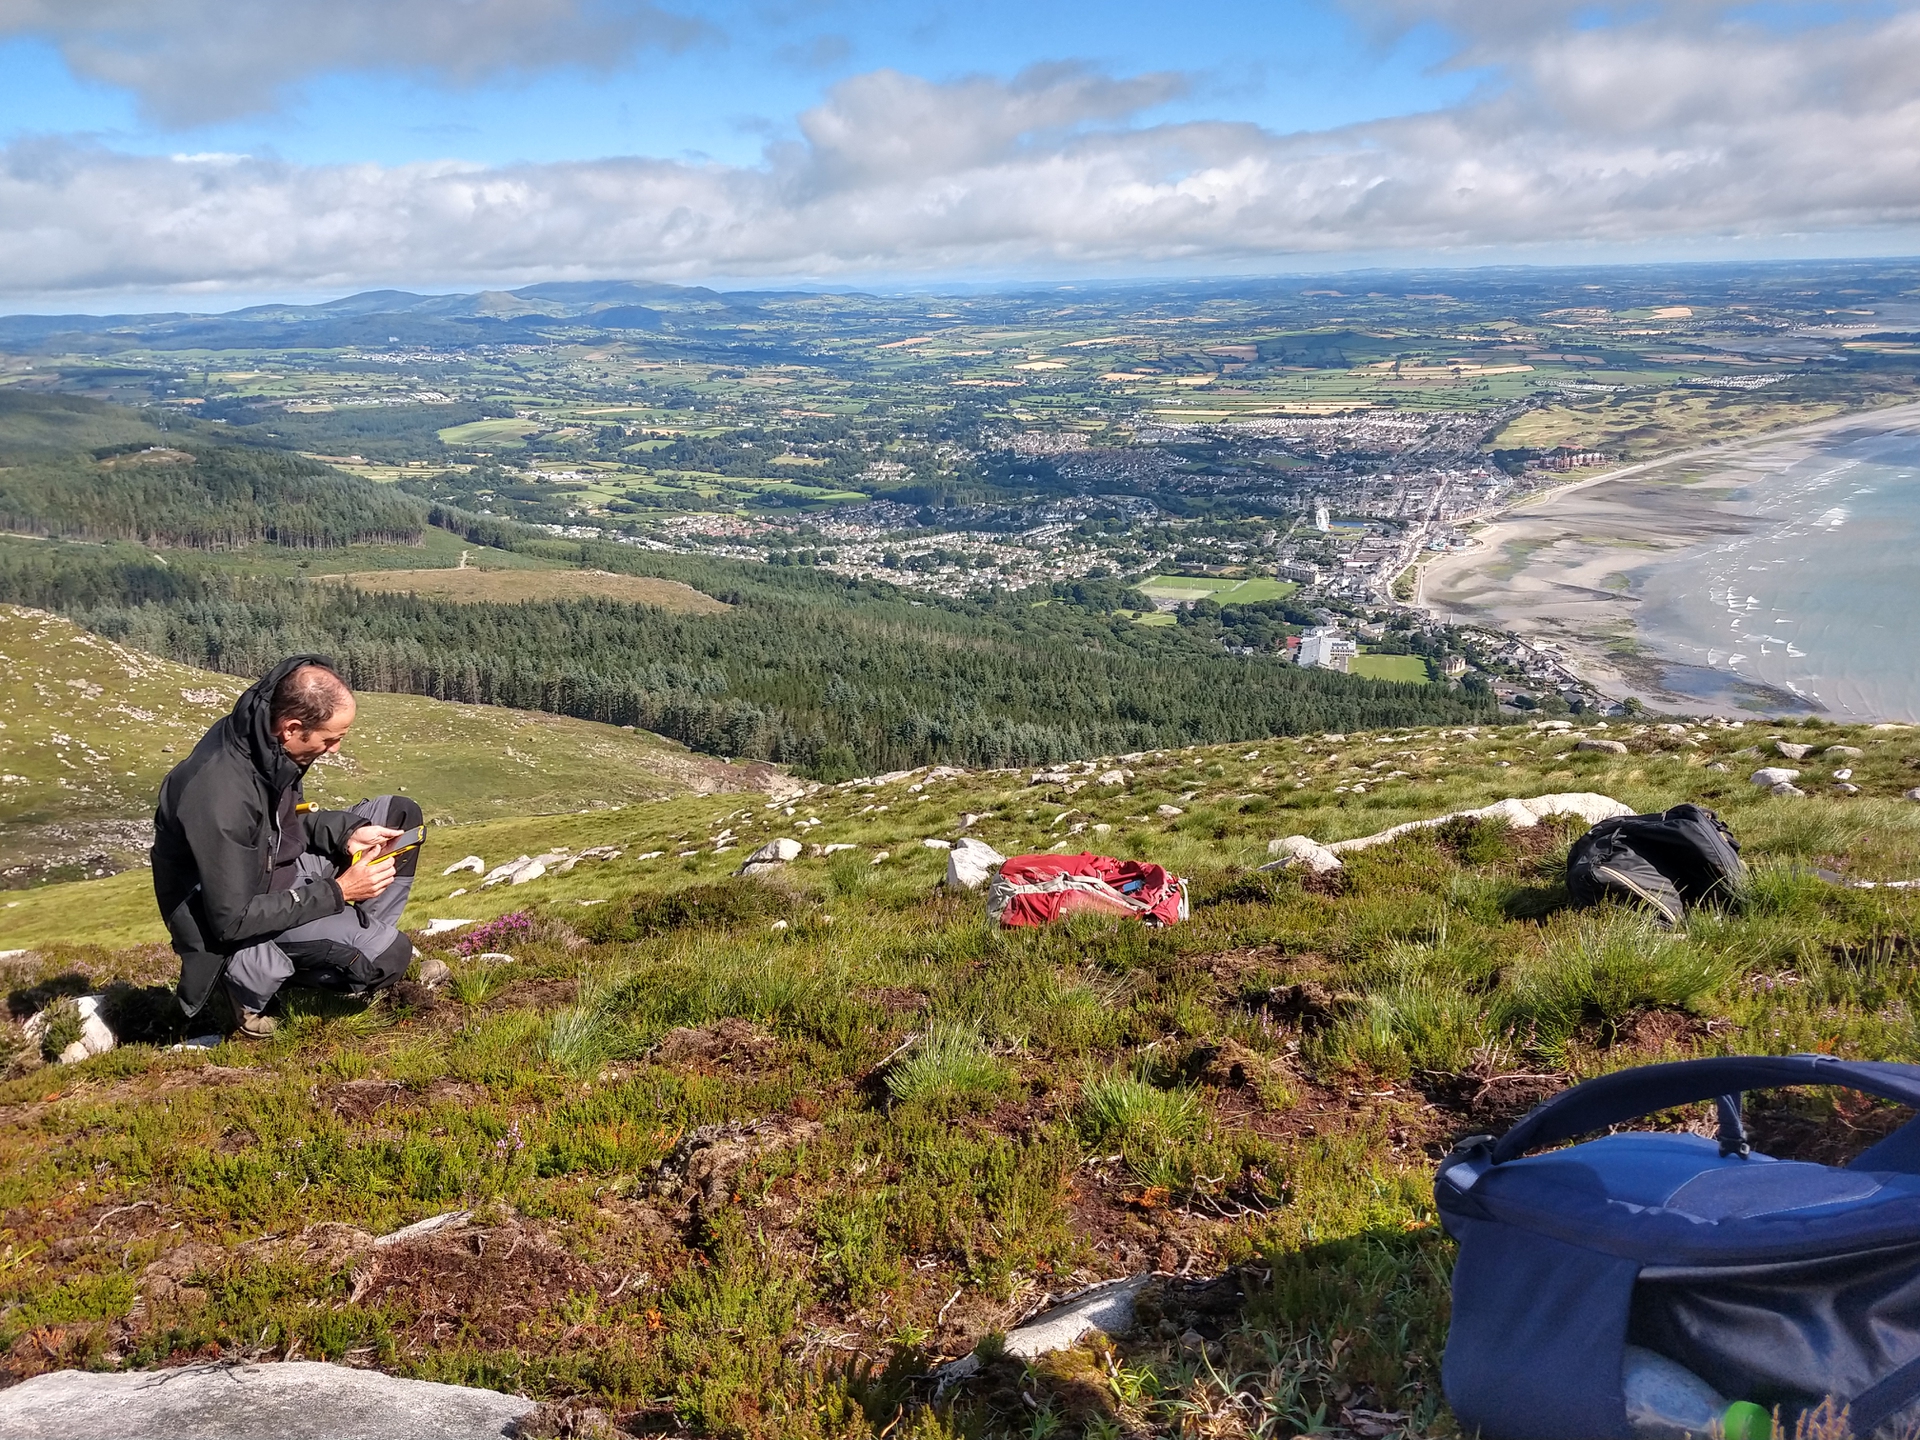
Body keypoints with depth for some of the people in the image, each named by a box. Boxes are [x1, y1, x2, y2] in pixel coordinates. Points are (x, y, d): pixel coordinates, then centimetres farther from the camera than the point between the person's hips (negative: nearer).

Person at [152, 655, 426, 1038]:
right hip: (231, 926, -8)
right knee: (389, 955, -24)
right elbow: (233, 920, -29)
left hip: (275, 871, 9)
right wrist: (337, 892, -23)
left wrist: (346, 831, -7)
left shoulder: (260, 738, -10)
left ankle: (359, 939, 7)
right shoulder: (222, 794, -35)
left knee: (398, 813, 4)